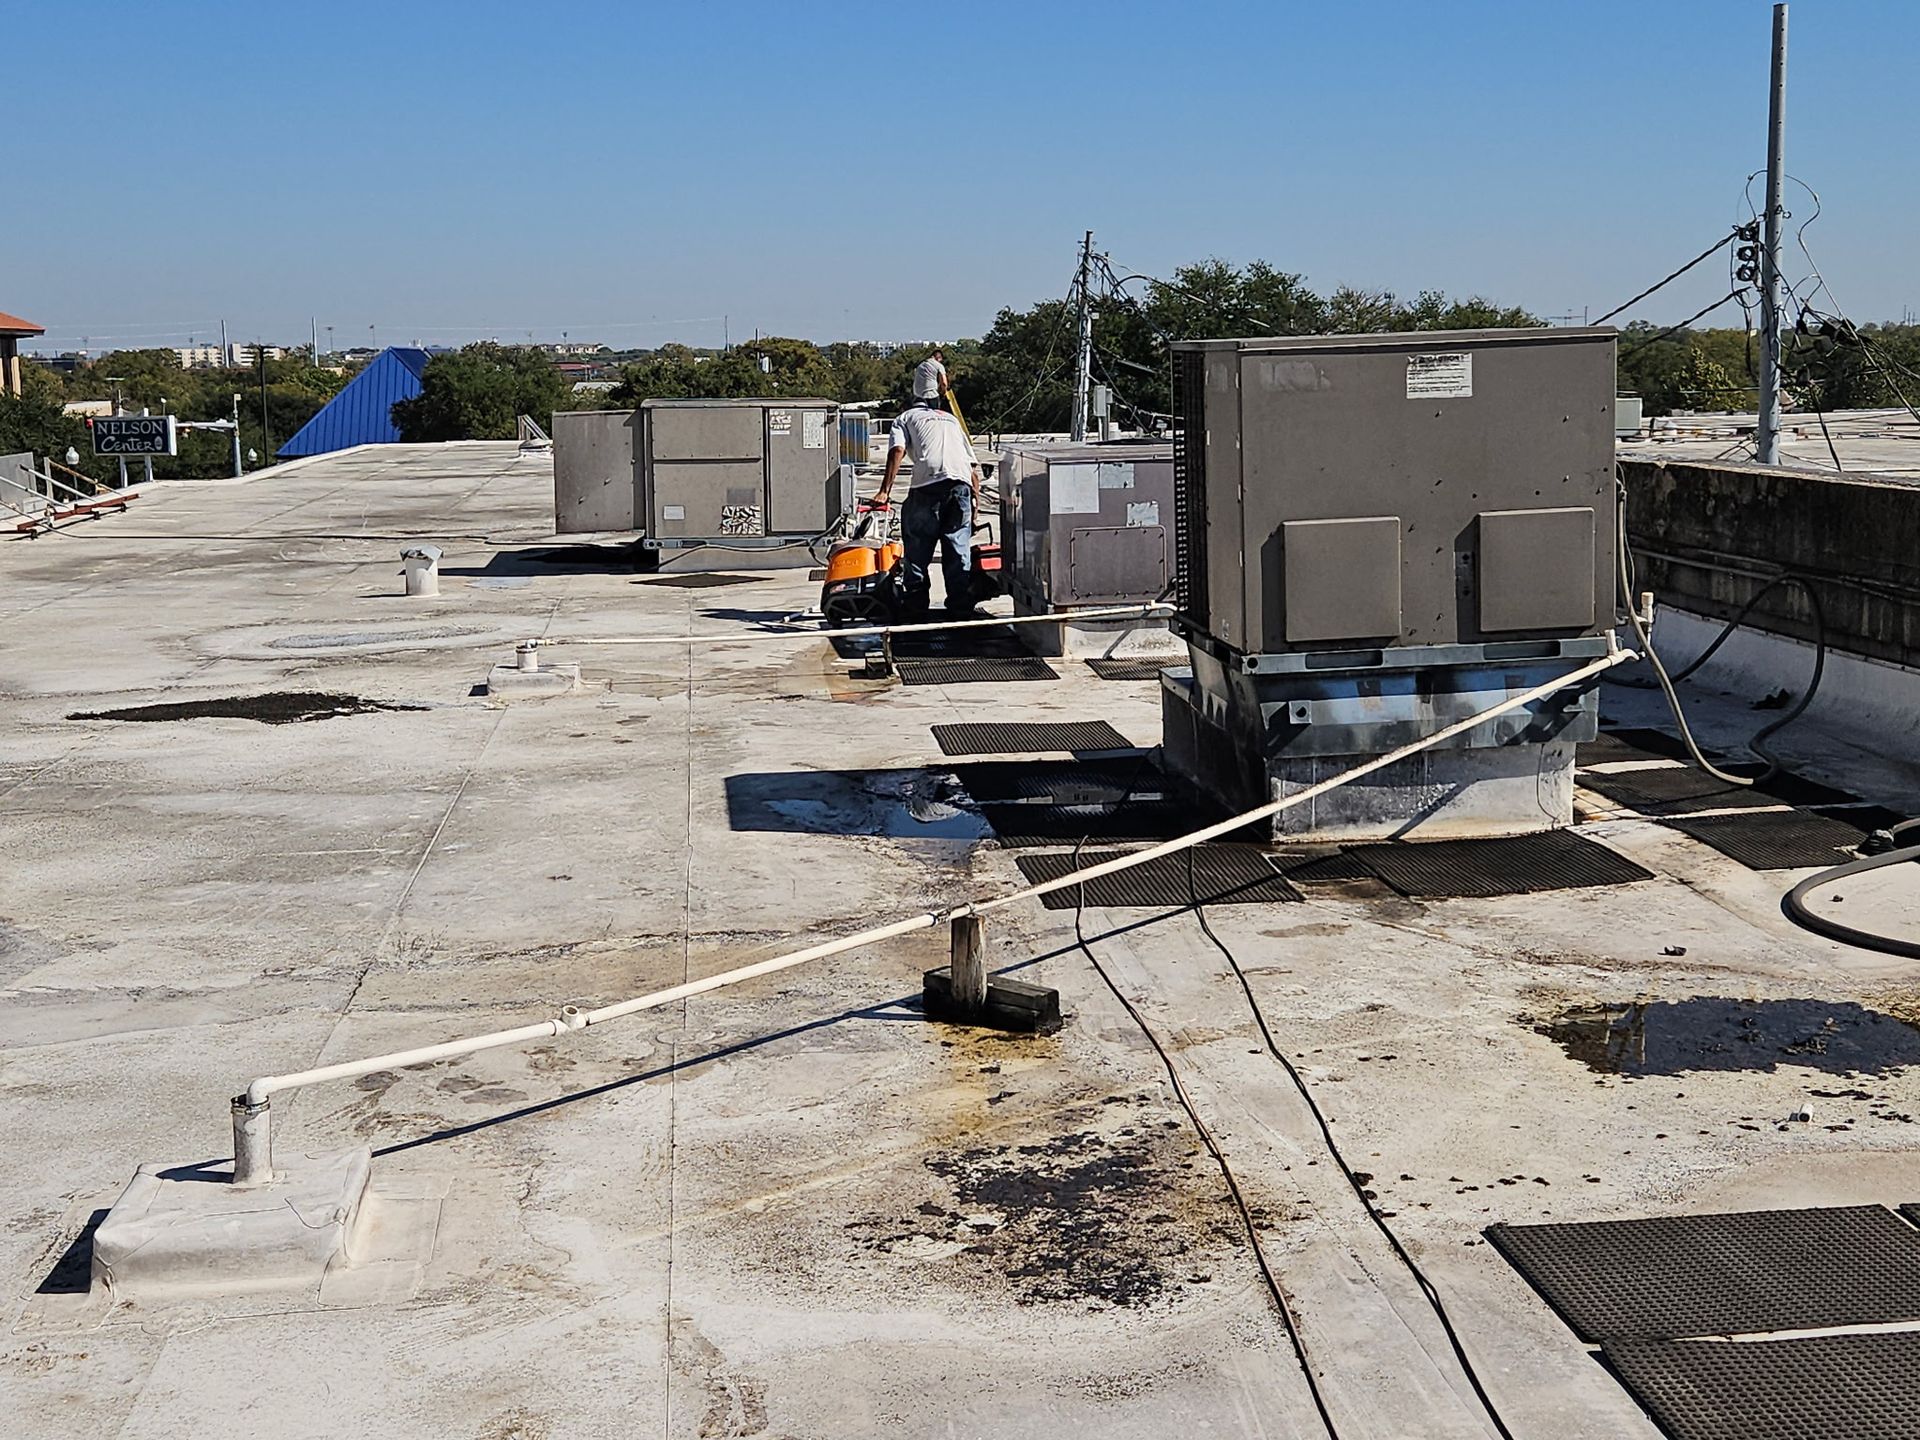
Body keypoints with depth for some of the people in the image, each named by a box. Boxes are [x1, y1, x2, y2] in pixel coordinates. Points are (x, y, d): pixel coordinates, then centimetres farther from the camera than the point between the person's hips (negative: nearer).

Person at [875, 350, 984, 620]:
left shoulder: (906, 418, 21)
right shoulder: (952, 419, 33)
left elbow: (897, 450, 0)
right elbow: (974, 464, 24)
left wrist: (885, 490, -6)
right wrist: (977, 499, 25)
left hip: (928, 484, -3)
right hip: (962, 484, 3)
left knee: (917, 552, 4)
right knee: (959, 553, 8)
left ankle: (914, 611, 4)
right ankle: (963, 613, 7)